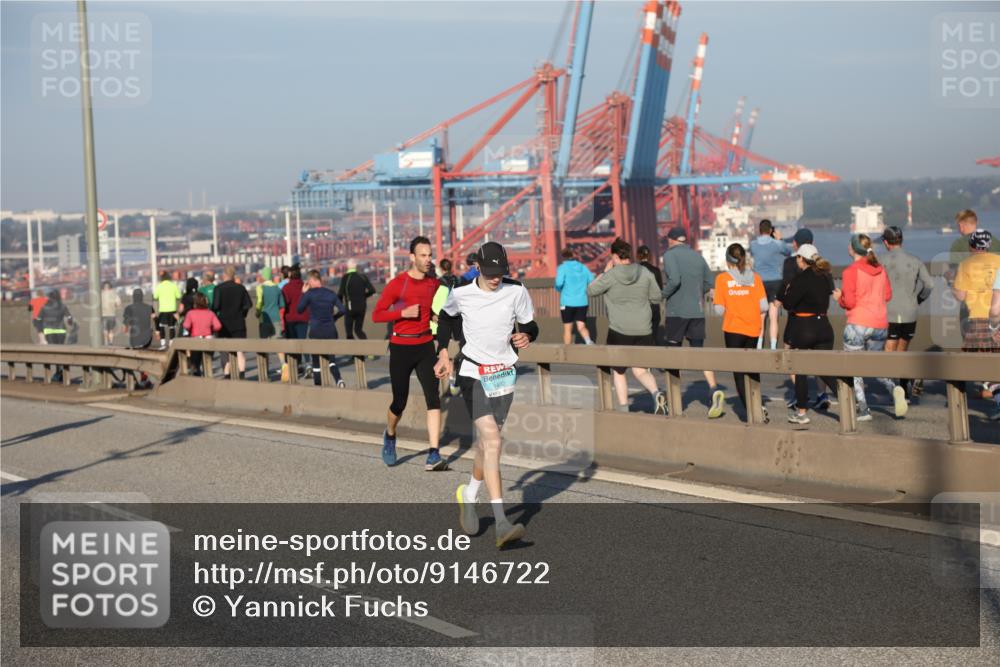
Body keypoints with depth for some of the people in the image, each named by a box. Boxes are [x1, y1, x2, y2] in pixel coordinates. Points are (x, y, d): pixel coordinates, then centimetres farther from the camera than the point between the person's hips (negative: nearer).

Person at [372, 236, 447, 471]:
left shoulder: (434, 283, 5)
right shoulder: (397, 284, -10)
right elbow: (376, 315, -11)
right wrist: (403, 313, -22)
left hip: (425, 346, 3)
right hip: (401, 348, -3)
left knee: (433, 398, -11)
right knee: (400, 402, 6)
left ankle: (434, 456, -13)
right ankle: (390, 436, 39)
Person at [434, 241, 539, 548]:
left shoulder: (517, 292, -5)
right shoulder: (461, 293, -6)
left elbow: (530, 326, 8)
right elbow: (446, 318, 16)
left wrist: (525, 336, -15)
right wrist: (443, 355, 11)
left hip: (504, 373, 3)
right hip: (472, 373, -3)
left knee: (487, 442, 12)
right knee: (492, 439, -19)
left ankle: (468, 496, 42)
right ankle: (501, 524, -25)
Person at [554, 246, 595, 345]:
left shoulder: (563, 267, -4)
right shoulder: (583, 267, 8)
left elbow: (559, 283, -18)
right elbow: (593, 282, 5)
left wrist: (559, 289, 4)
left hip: (567, 303, -3)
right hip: (582, 302, 3)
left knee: (567, 329, 10)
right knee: (581, 326, 3)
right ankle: (588, 341, -25)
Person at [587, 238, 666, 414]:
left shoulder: (611, 276, -10)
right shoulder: (645, 273, 1)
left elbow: (590, 291, 2)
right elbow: (656, 298, 9)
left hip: (619, 330, -3)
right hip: (643, 330, 3)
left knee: (618, 371, 14)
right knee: (641, 370, 11)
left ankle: (623, 409, 14)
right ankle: (656, 393, -16)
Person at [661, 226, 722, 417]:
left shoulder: (670, 255, -7)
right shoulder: (697, 256, 10)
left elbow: (674, 280, -21)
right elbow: (709, 282, 13)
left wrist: (664, 294, -6)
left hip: (676, 311, -4)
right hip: (697, 311, 4)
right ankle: (715, 390, -15)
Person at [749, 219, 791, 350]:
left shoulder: (753, 244, 0)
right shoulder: (778, 244, -6)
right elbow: (789, 252, 12)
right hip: (775, 281, -2)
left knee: (760, 317, 9)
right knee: (773, 317, 1)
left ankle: (759, 347, 7)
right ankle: (773, 347, -1)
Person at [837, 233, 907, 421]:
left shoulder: (851, 272, -11)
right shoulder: (880, 269, 7)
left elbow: (849, 302, -14)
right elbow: (887, 295, 13)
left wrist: (839, 298, 6)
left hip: (858, 323, -6)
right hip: (881, 324, 6)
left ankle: (863, 410, 2)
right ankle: (894, 388, -9)